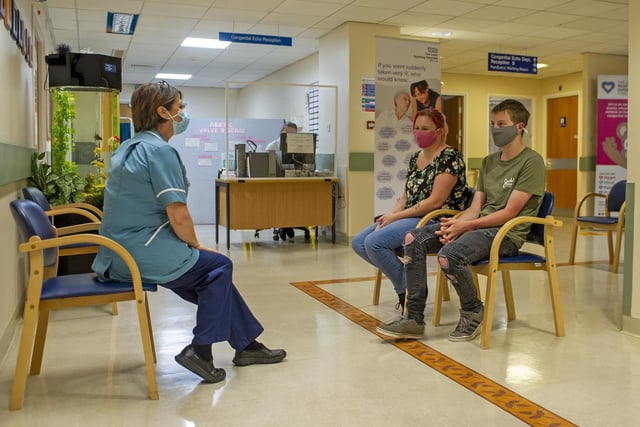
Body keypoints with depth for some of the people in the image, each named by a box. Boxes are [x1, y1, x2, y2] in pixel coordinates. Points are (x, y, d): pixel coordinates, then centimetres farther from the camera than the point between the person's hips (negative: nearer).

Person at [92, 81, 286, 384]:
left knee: (212, 271, 18)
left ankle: (247, 344, 24)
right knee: (219, 265, 7)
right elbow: (179, 216, -20)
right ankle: (200, 350, 5)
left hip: (118, 255, 9)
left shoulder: (127, 149, 15)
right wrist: (195, 244, -2)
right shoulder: (160, 150, -15)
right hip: (143, 253, -9)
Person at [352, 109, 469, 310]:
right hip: (409, 218, 9)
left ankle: (407, 291, -6)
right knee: (359, 243, -5)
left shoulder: (449, 157, -11)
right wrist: (390, 216, -5)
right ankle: (403, 276, 8)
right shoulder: (415, 157, 15)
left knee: (374, 242, -25)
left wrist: (396, 216, -16)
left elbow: (435, 201, -19)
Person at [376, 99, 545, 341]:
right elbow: (475, 208, 11)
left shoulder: (531, 162, -6)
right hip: (480, 226, 8)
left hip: (507, 233, -8)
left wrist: (464, 226, -17)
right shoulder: (489, 162, 18)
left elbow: (509, 213, -14)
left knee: (449, 255, -34)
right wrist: (454, 225, -10)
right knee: (414, 239, -10)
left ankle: (473, 312, -4)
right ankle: (414, 319, -9)